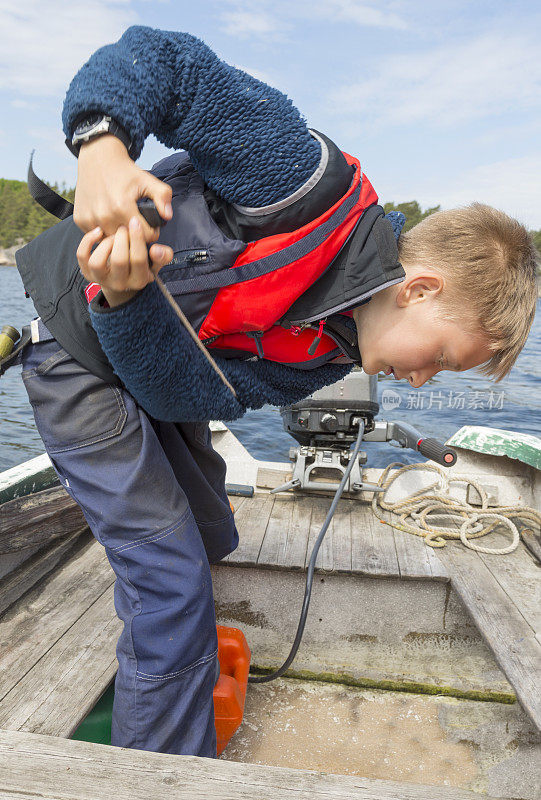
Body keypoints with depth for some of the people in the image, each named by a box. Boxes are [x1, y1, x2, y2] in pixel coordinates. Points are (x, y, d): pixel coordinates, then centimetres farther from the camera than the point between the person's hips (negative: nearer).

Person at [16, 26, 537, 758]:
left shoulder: (331, 349, -8)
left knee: (208, 536, 20)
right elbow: (158, 59, -21)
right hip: (79, 358, -7)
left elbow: (190, 396, -17)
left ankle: (158, 665, 48)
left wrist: (130, 302, -35)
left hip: (143, 366, 8)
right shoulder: (312, 179, -27)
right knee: (173, 582, -9)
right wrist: (103, 144, -41)